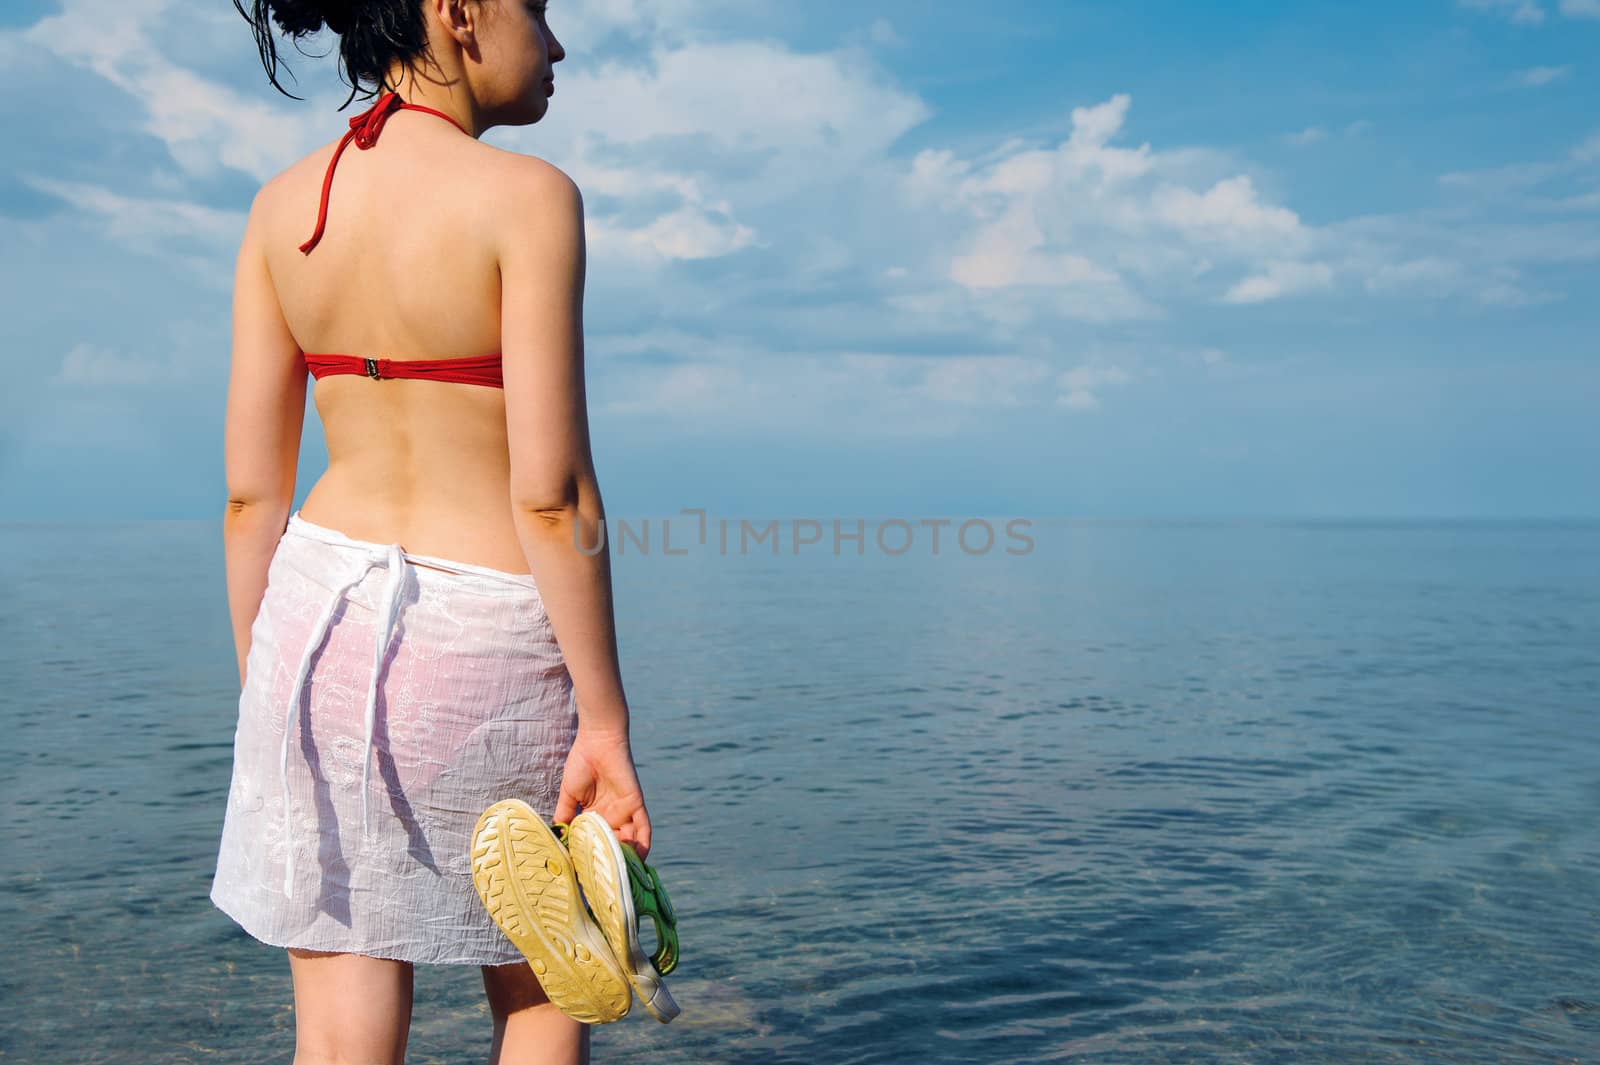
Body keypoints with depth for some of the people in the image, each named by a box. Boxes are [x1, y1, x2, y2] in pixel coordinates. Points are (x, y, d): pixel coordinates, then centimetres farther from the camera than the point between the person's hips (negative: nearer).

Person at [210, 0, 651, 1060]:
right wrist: (607, 724, -11)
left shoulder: (283, 206, 4)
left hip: (325, 613, 5)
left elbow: (250, 490, 5)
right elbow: (551, 493, -18)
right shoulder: (526, 197, -12)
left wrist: (261, 698, 14)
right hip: (491, 635, -4)